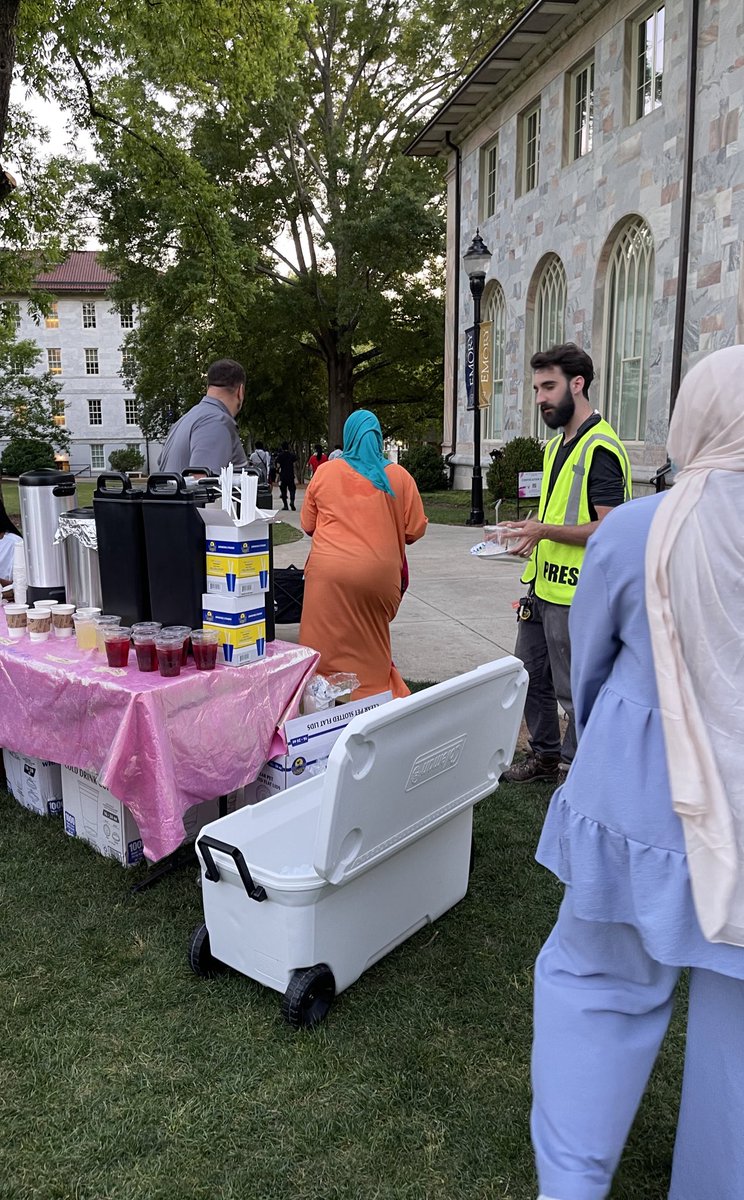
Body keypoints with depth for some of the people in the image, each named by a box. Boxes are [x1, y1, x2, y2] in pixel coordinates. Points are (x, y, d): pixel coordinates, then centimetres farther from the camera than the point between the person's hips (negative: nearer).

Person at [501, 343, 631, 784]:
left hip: (574, 595, -10)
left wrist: (545, 531, -26)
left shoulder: (600, 449, -16)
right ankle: (544, 756, 35)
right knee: (531, 677, 18)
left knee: (574, 692, 3)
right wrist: (529, 532, 8)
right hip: (544, 585, 10)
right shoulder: (556, 445, 15)